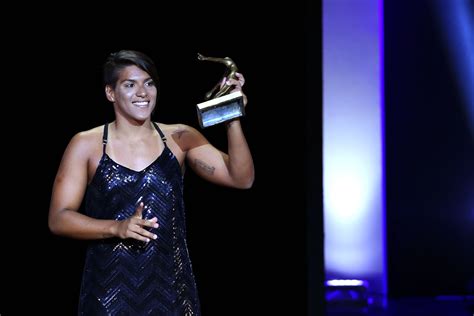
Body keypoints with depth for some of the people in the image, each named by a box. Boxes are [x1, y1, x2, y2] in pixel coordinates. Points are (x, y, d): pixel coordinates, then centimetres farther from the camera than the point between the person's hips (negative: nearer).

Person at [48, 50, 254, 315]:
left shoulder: (180, 139, 2)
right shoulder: (87, 145, -2)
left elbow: (241, 179, -4)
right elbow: (59, 218, -4)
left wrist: (232, 120, -16)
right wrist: (116, 228, -19)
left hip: (171, 287, 1)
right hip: (110, 292, -1)